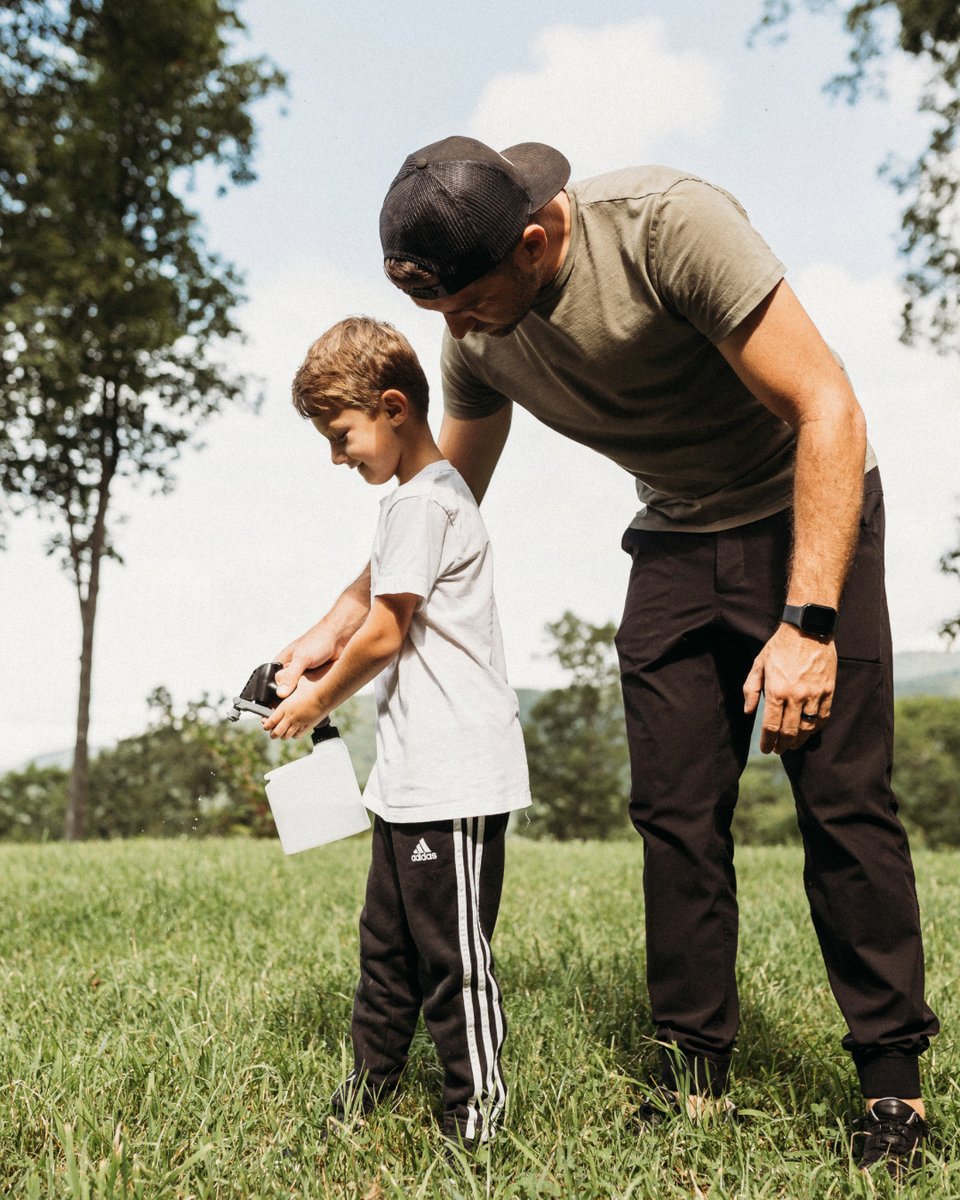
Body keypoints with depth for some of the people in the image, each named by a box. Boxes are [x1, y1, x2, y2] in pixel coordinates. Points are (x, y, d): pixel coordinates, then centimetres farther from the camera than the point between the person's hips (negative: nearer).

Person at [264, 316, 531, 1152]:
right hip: (414, 776, 11)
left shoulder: (420, 501, -13)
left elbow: (384, 634, -13)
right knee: (389, 943, 18)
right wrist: (311, 662, 20)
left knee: (454, 954, -3)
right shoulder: (440, 493, 18)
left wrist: (318, 701, 3)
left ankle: (477, 1120, 7)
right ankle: (366, 1097, 29)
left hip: (455, 778, -11)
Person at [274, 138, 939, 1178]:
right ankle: (694, 1077, 10)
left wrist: (808, 620, -30)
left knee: (843, 801, -9)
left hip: (806, 515, -5)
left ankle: (893, 1082, 4)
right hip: (676, 542, 5)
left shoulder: (668, 223, -27)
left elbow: (828, 410, -25)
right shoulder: (478, 338, -8)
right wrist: (337, 627, 6)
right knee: (675, 813, 0)